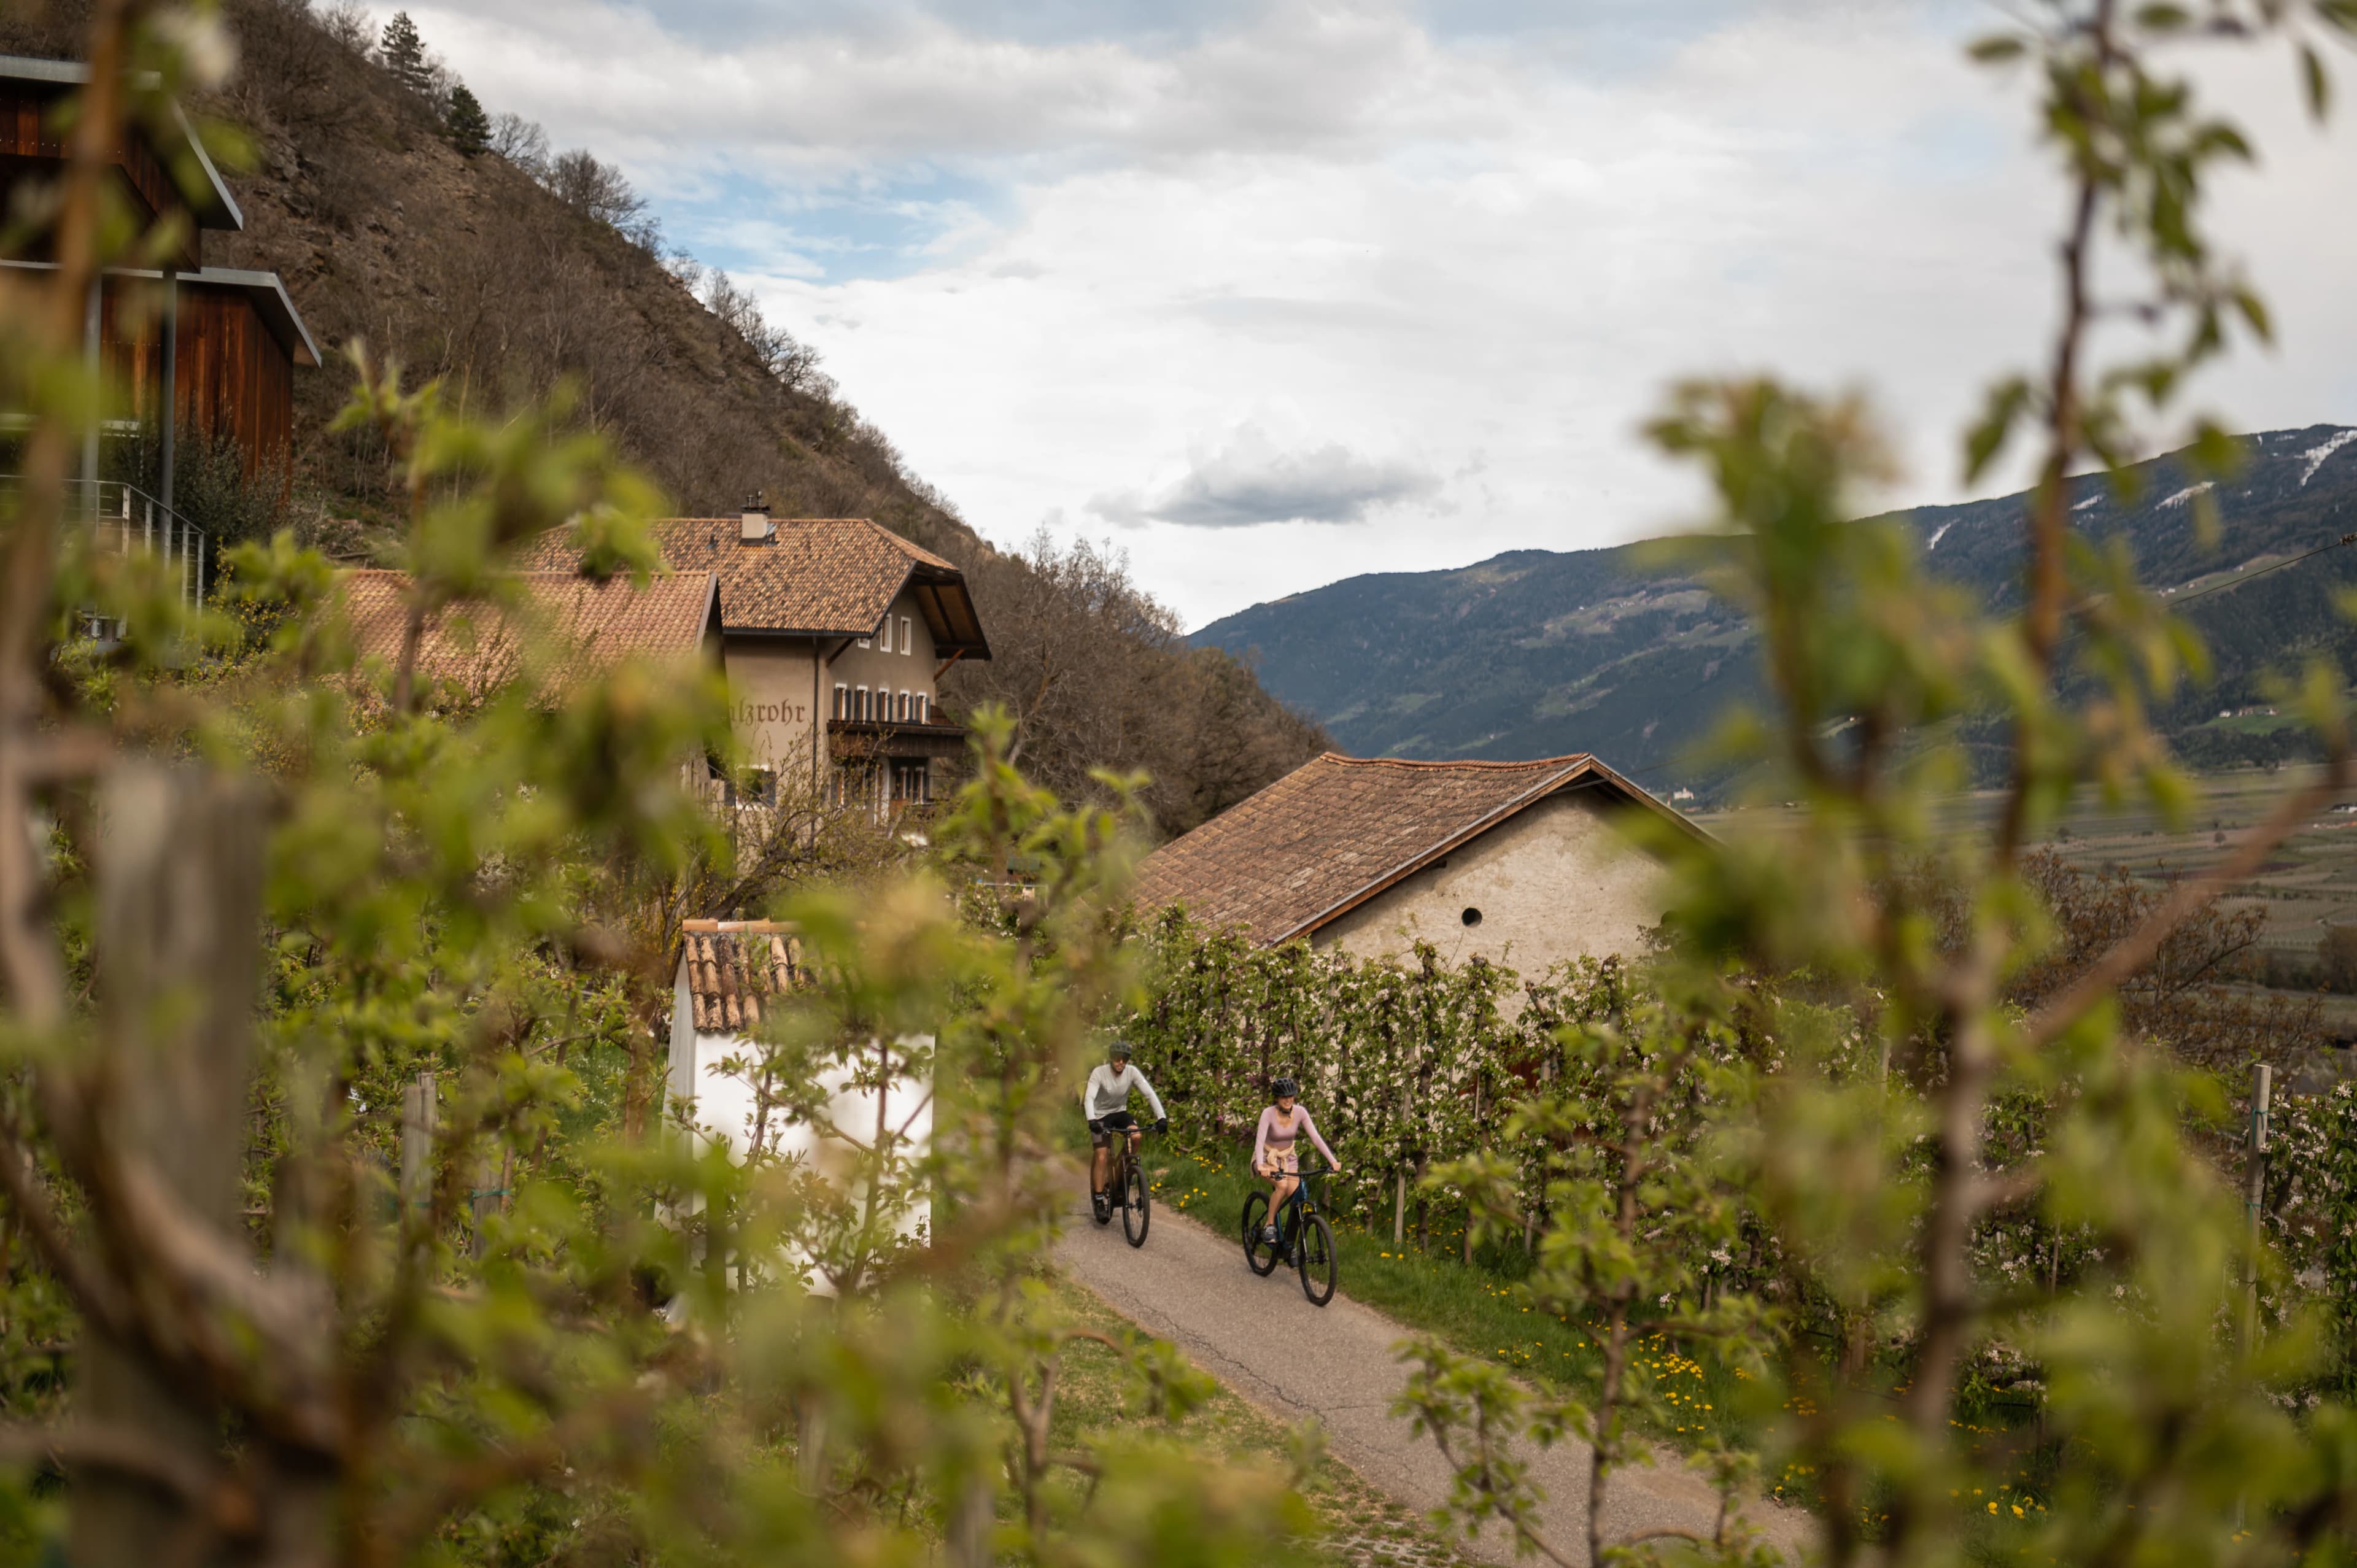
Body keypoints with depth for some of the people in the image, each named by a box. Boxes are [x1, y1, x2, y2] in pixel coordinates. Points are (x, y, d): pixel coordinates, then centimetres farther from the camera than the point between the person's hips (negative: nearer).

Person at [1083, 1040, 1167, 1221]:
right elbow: (1089, 1098, -32)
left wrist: (1161, 1117, -30)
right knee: (1102, 1157, -14)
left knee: (1136, 1135, -27)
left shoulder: (1132, 1072, -14)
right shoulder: (1099, 1073, -22)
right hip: (1101, 1116, -3)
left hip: (1120, 1113, 3)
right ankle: (1098, 1200, -7)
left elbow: (1150, 1094, -18)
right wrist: (1092, 1120, -49)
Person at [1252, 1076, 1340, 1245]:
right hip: (1267, 1158, -4)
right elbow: (1259, 1141, -35)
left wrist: (1333, 1160, -28)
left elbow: (1316, 1137, -17)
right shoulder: (1268, 1113, -24)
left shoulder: (1300, 1112, -14)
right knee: (1282, 1185, -32)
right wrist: (1261, 1166, -51)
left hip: (1288, 1158, 4)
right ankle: (1269, 1226, -17)